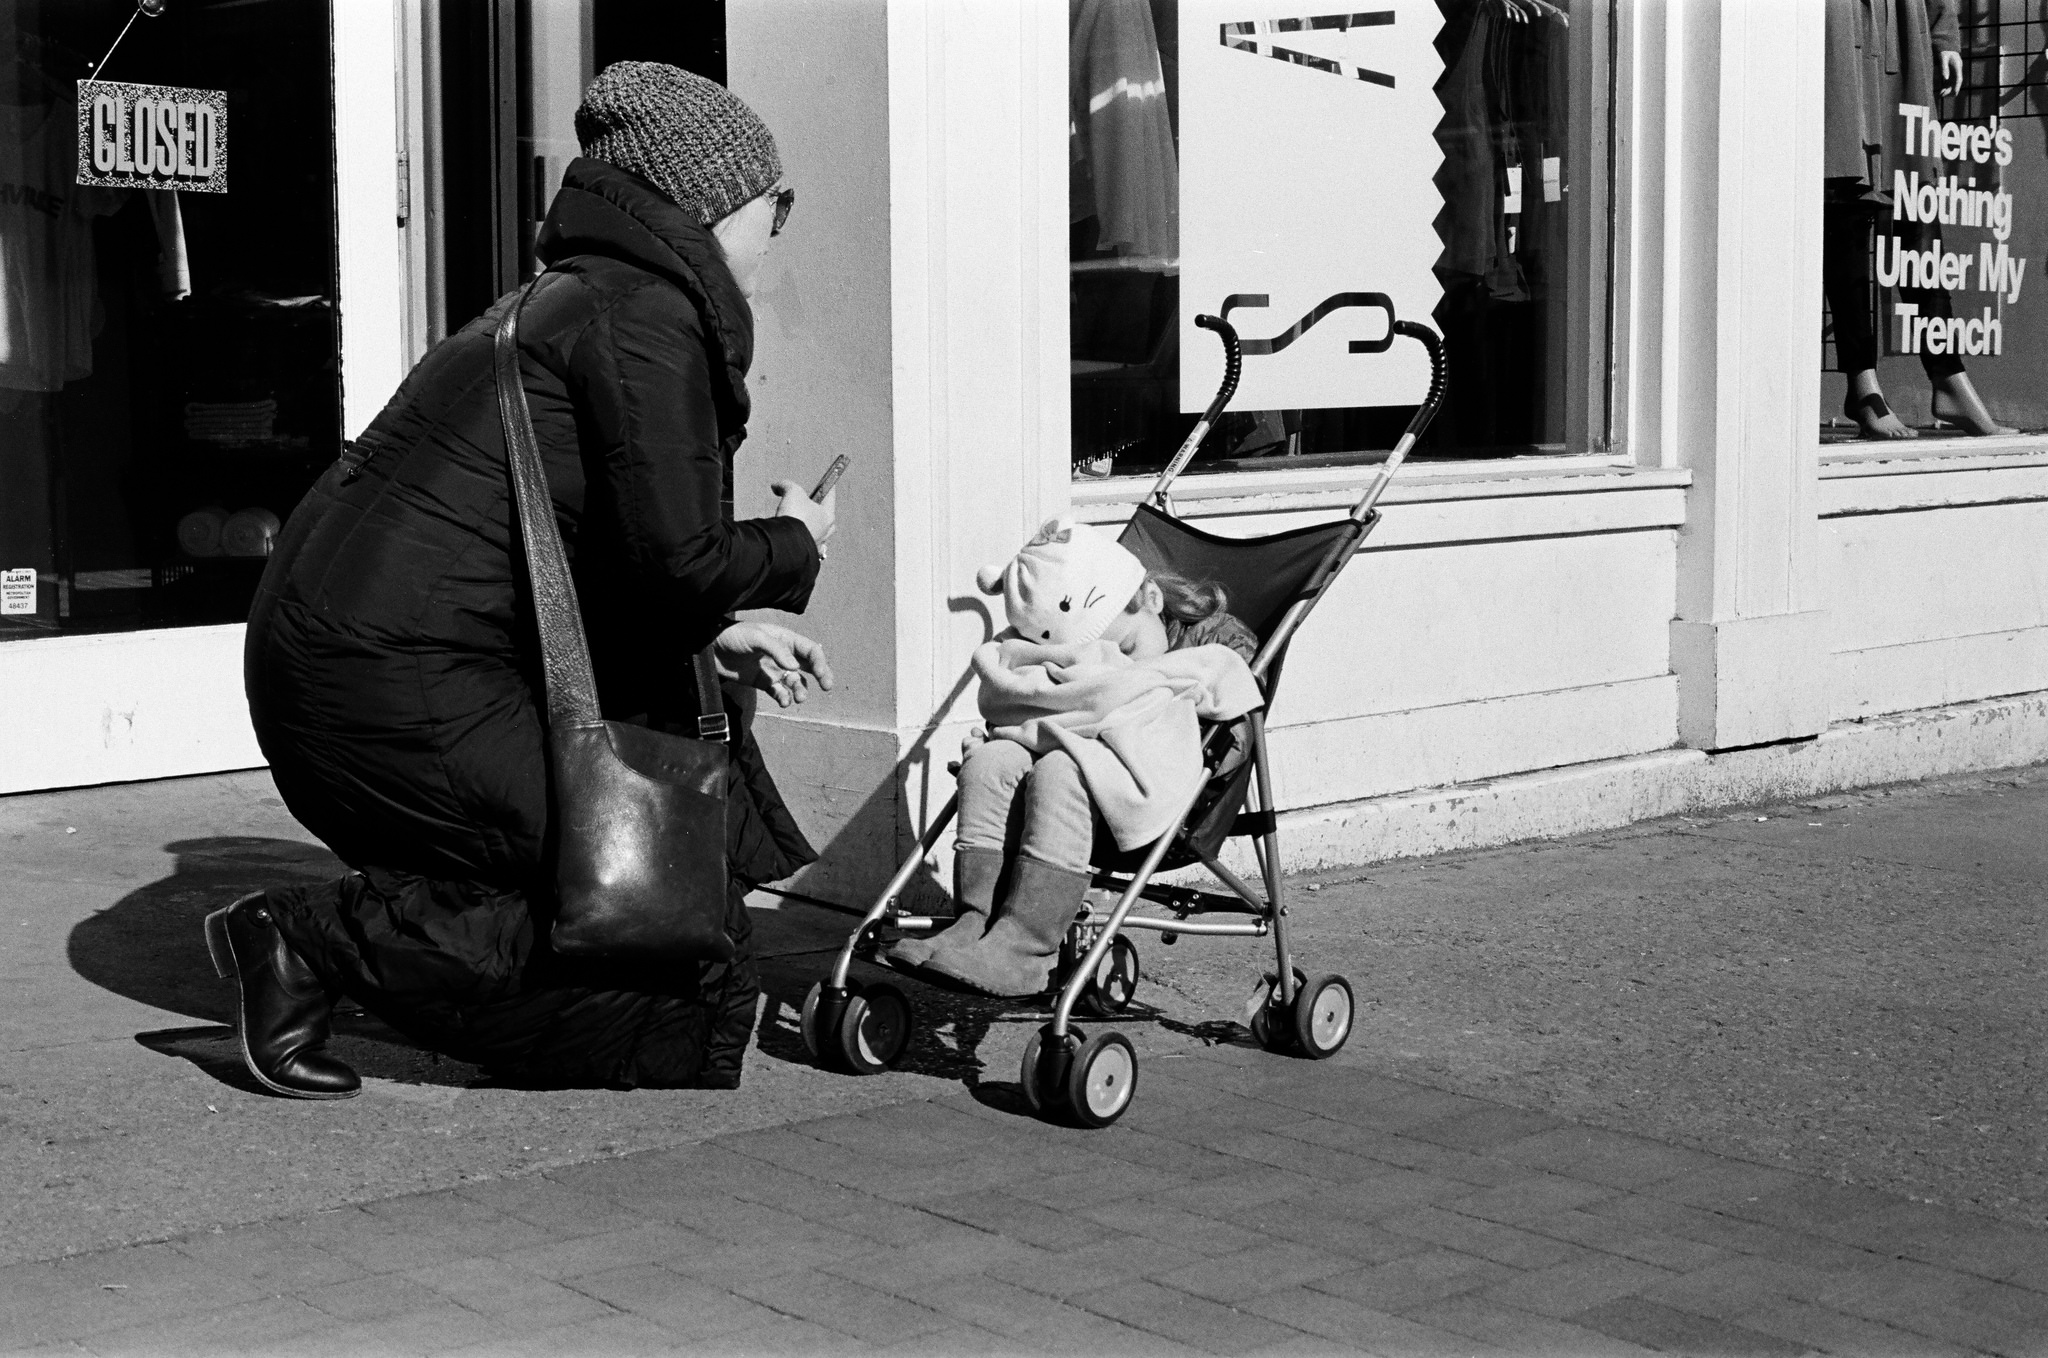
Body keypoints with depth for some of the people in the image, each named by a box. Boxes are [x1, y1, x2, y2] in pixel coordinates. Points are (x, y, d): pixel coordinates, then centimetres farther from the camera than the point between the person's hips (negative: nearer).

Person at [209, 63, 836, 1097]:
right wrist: (794, 544, 3)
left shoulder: (573, 297, 21)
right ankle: (316, 937, -9)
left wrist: (717, 636, 15)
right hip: (391, 678, -10)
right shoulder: (646, 315, -10)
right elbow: (679, 563, -17)